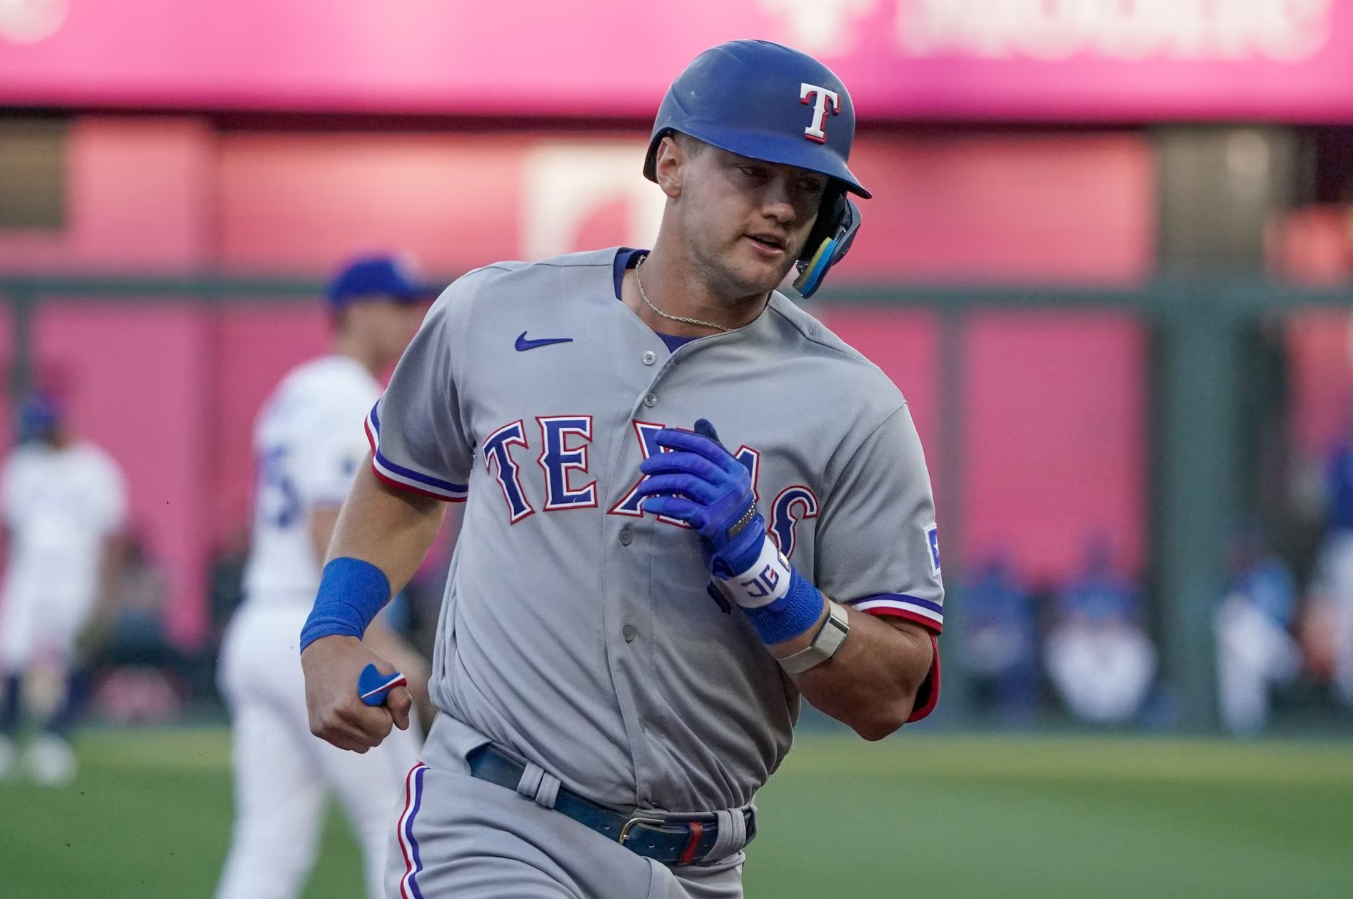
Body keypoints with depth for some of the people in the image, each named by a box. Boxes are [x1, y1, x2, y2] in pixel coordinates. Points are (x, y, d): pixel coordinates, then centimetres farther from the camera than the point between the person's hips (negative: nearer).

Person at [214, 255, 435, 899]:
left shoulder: (292, 395, 19)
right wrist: (381, 648, -23)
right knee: (401, 821, -2)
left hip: (257, 627, 9)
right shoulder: (351, 403, -11)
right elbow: (328, 533, -20)